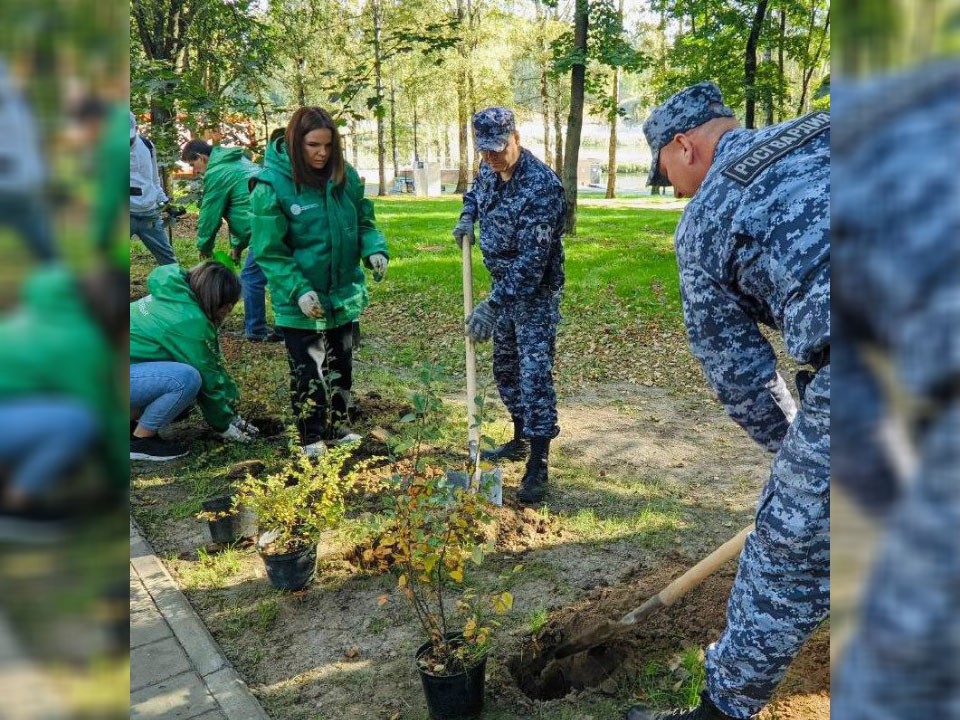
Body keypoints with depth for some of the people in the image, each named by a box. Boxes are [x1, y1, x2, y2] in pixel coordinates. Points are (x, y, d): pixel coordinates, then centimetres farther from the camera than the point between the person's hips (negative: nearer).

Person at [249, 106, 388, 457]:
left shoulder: (346, 176, -2)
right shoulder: (273, 184, -16)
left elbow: (364, 222, 8)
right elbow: (269, 250, -15)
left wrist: (374, 250, -12)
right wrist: (298, 290, -23)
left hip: (344, 294, 5)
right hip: (301, 300, -5)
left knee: (341, 366, 19)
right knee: (308, 371, 8)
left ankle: (338, 425, 38)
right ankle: (312, 437, 26)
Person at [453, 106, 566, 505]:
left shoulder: (541, 186, -27)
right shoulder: (489, 169, -1)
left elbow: (531, 261, -31)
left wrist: (492, 306, -34)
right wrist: (467, 216, 3)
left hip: (536, 291, -8)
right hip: (504, 285, 9)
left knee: (534, 374, -10)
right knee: (505, 366, 17)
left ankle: (538, 467, -3)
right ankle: (521, 439, 33)